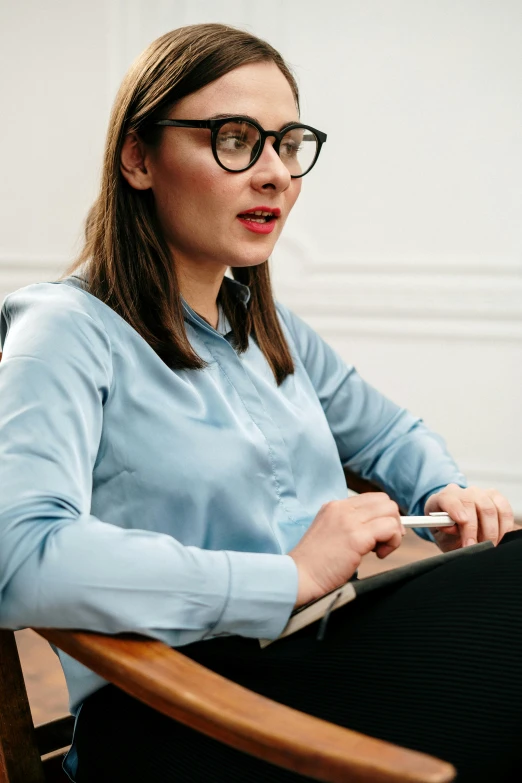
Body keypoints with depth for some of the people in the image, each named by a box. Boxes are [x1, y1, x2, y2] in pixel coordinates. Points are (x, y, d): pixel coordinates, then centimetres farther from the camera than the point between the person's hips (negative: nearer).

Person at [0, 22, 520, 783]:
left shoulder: (265, 326, 18)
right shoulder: (71, 331, -7)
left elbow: (389, 432, 31)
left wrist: (445, 490, 7)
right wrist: (291, 576, -22)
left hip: (323, 660, 8)